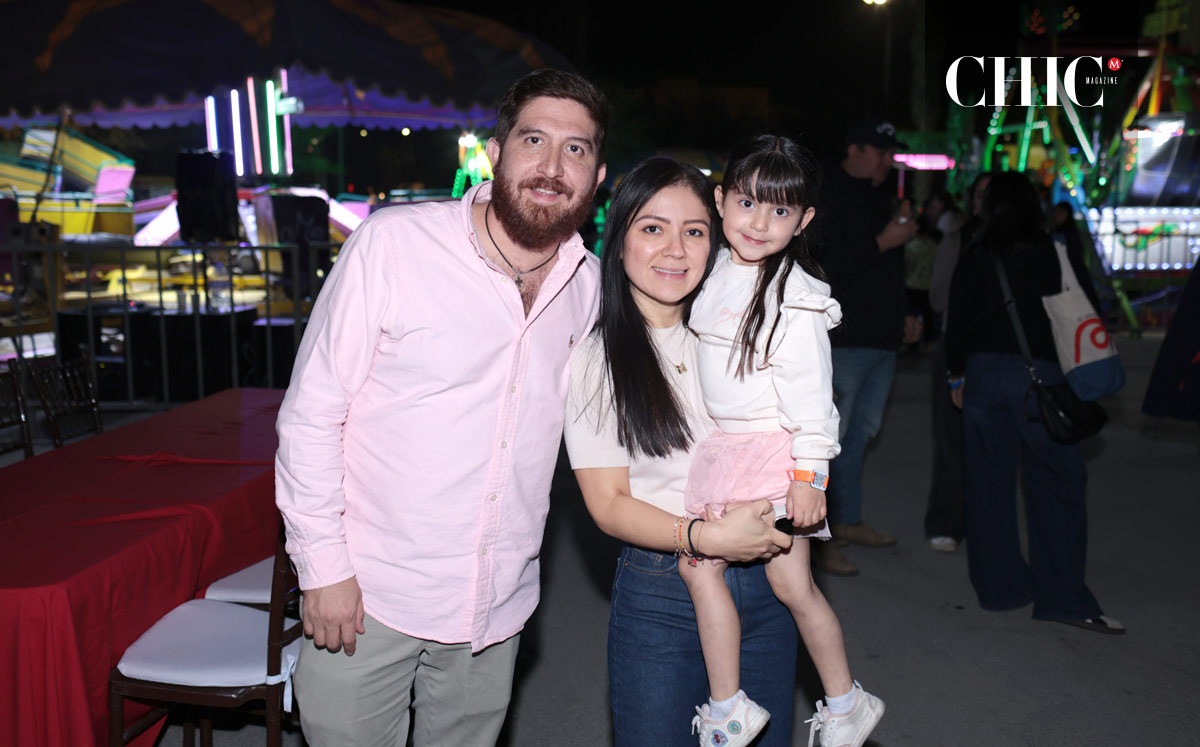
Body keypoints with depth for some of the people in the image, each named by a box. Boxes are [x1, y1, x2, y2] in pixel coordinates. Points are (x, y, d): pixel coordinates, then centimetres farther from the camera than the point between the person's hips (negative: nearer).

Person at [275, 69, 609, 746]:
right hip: (367, 594, -4)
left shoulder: (589, 285, 0)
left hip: (498, 607, 4)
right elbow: (311, 415, -10)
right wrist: (325, 566, -11)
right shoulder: (393, 244, -14)